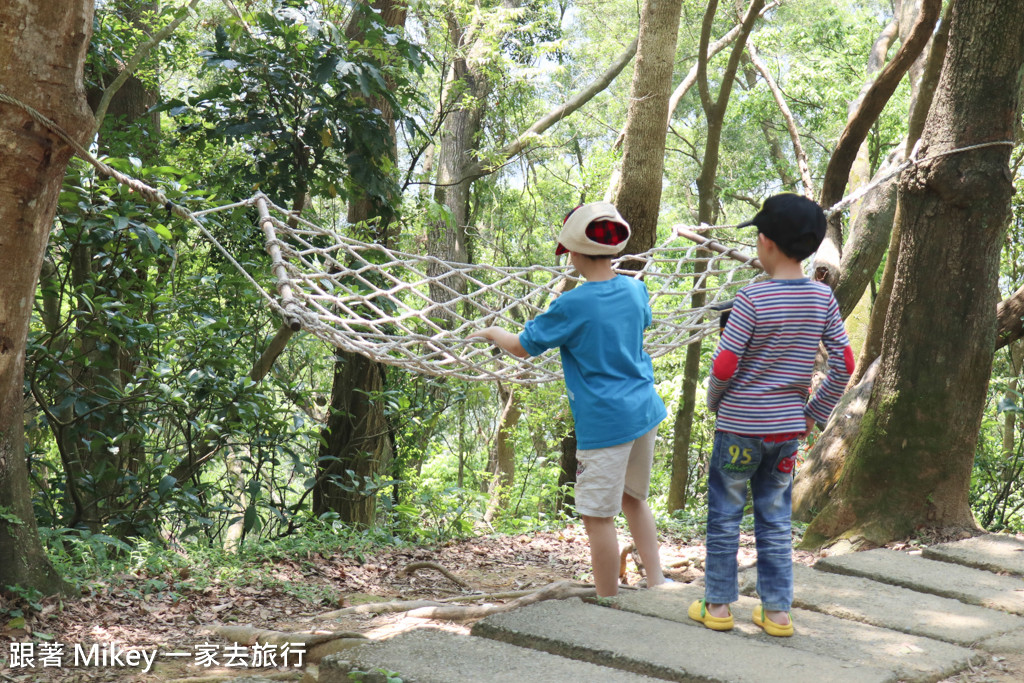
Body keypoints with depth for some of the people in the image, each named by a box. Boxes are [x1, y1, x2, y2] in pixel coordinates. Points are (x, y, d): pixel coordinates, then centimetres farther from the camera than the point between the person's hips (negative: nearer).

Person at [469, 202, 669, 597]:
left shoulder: (572, 306, -15)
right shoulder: (636, 291, 3)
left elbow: (523, 347, -3)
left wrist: (492, 333, 17)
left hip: (604, 423, -8)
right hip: (644, 412, 8)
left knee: (598, 517, 1)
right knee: (633, 499, 24)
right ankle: (657, 584, 25)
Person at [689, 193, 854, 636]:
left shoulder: (753, 298, -17)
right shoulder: (823, 298, -2)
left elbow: (723, 366, -17)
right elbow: (844, 365, -1)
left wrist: (715, 403, 3)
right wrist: (815, 412, 9)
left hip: (740, 425, -4)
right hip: (788, 426, 5)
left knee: (725, 516, 9)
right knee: (776, 520, 13)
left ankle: (718, 604, 16)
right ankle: (777, 611, 17)